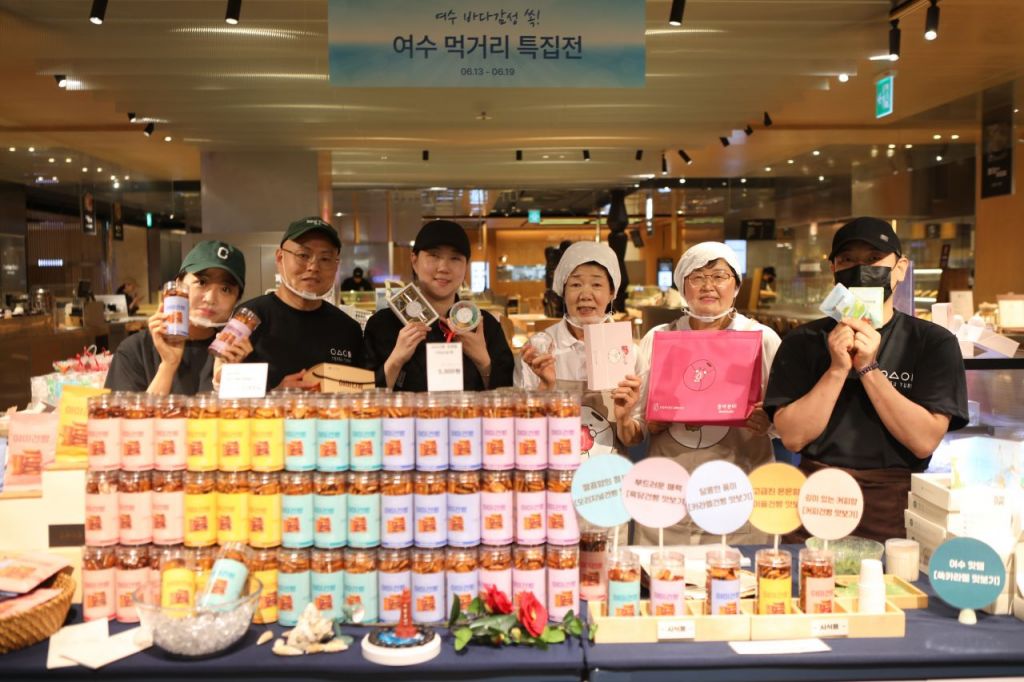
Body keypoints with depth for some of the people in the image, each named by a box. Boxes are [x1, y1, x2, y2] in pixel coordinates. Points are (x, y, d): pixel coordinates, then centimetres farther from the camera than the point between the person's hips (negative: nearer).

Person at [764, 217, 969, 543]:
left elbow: (925, 441, -7)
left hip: (895, 505, 0)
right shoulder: (804, 341, 6)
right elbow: (793, 437, -4)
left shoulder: (934, 342, 4)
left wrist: (868, 368, -14)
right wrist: (838, 369, -14)